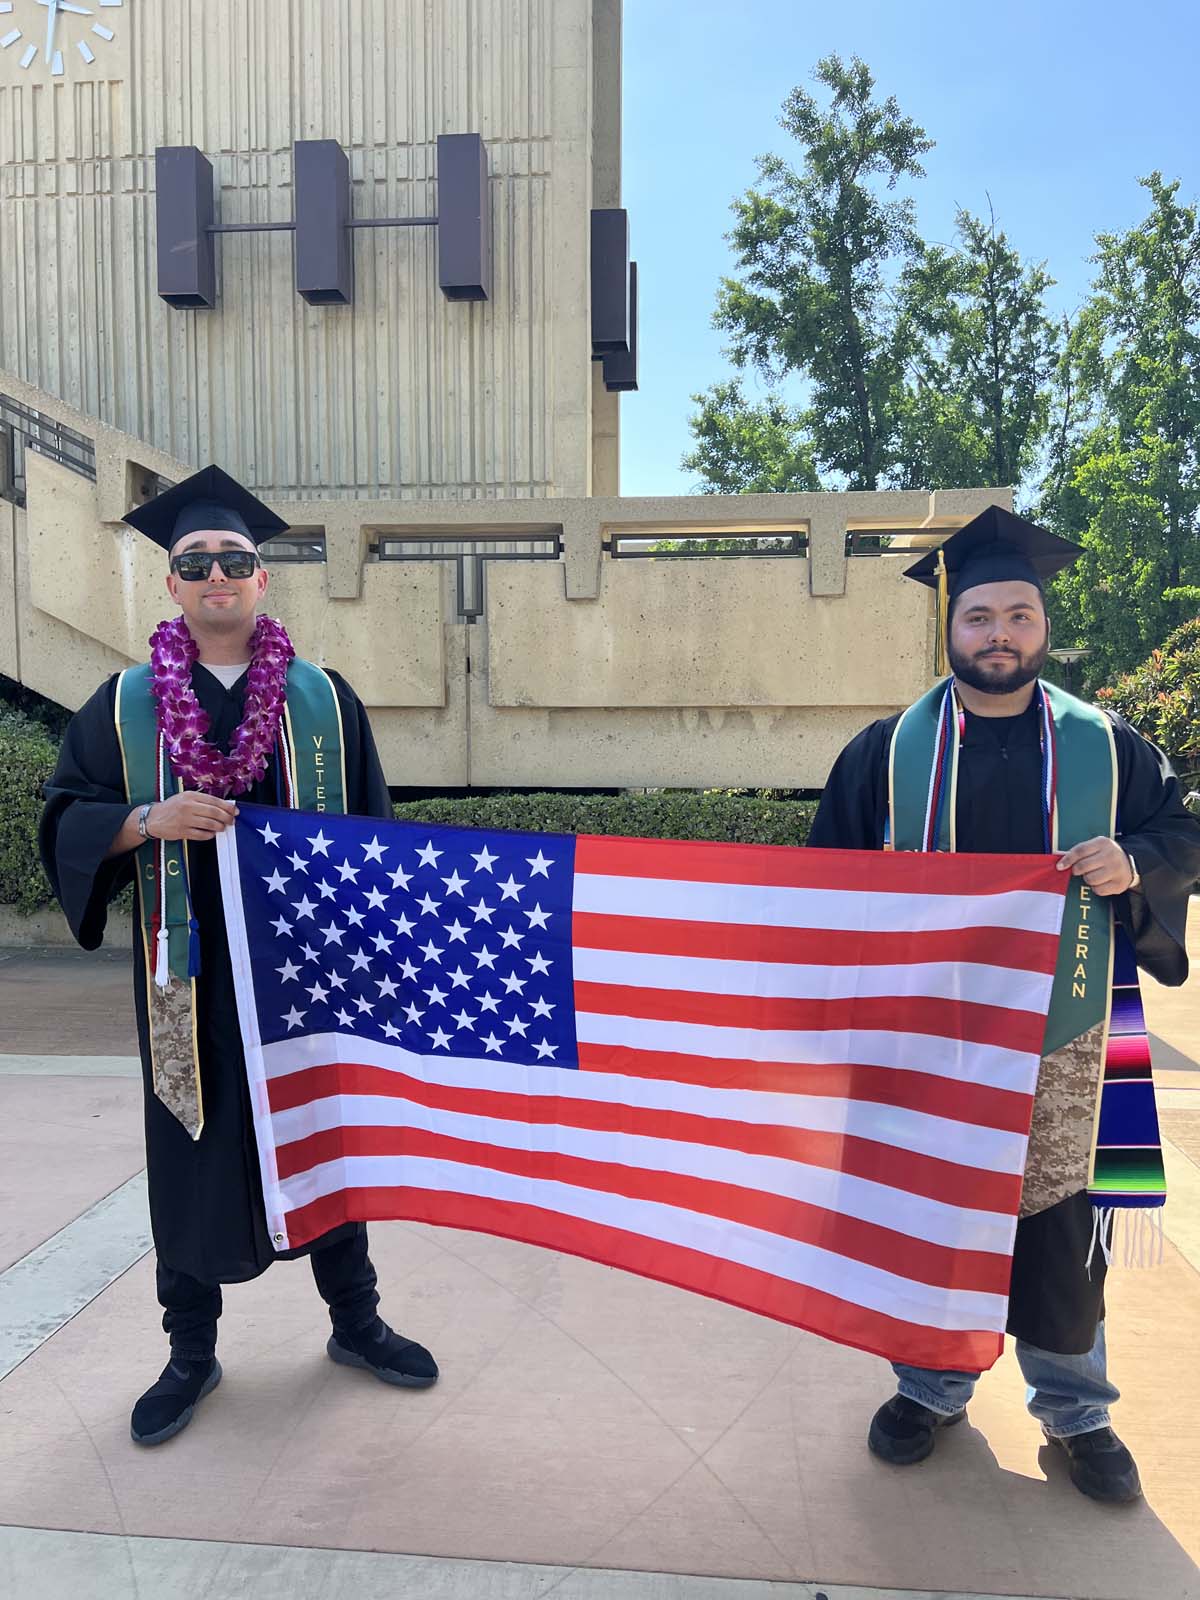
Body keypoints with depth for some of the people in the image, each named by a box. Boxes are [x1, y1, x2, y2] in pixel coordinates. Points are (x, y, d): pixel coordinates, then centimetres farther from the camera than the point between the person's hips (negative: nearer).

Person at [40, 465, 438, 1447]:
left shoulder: (324, 699, 3)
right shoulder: (125, 704, 3)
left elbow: (372, 826, 4)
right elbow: (66, 818, 1)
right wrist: (148, 822, -19)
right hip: (191, 972, 0)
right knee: (194, 1150, 9)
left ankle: (354, 1319, 32)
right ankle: (192, 1352, 29)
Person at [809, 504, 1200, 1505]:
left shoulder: (1104, 744, 3)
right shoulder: (889, 748, 2)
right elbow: (831, 866, 6)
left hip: (1054, 1030, 0)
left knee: (1056, 1218, 8)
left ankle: (1075, 1410, 31)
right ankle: (933, 1388, 33)